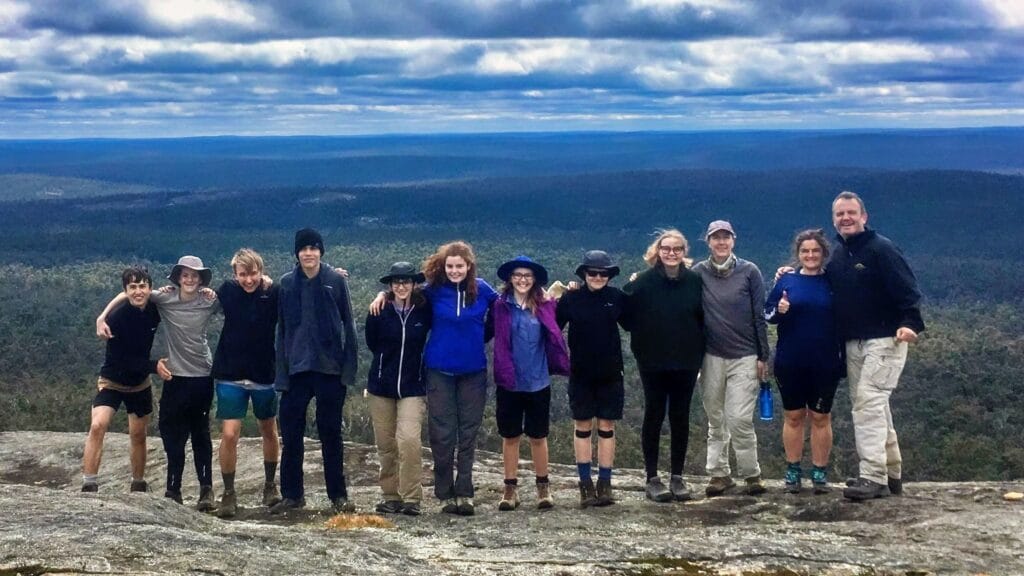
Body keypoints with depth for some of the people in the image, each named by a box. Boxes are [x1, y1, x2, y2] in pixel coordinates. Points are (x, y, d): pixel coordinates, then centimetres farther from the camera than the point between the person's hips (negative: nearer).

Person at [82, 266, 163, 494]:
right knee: (97, 426, -23)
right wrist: (154, 366, -30)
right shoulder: (117, 317, -24)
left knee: (138, 434, 13)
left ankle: (138, 485, 30)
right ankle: (88, 485, -18)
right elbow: (121, 359, -24)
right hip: (112, 382, -4)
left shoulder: (155, 309, -12)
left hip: (140, 384, 4)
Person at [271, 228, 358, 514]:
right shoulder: (287, 283, 4)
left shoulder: (336, 280, -2)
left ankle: (338, 495, 14)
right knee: (291, 434, 4)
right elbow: (282, 330, 6)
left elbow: (348, 324, -1)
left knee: (331, 434, 6)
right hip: (296, 369, 2)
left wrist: (349, 367, -7)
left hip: (329, 368, -2)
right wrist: (281, 372, 1)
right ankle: (292, 494, 15)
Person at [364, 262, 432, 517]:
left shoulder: (425, 311, -5)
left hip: (413, 387, -1)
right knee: (385, 444, 7)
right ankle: (391, 495, 20)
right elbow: (372, 343, 10)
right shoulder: (379, 312, -4)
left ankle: (411, 498, -7)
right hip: (381, 386, 2)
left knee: (409, 440, -16)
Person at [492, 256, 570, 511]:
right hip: (509, 383, -1)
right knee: (510, 436, 9)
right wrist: (504, 372, -7)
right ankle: (510, 488, 18)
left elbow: (554, 338, 6)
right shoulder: (501, 306, -2)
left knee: (538, 436, 10)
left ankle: (543, 487, 22)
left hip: (538, 383, 1)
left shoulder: (544, 306, 1)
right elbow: (500, 344, -1)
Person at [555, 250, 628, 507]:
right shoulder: (571, 298, -4)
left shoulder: (617, 297, -1)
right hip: (581, 375, -1)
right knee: (582, 428, 5)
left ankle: (605, 485, 11)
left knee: (607, 428, 5)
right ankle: (586, 486, 11)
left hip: (610, 374, 1)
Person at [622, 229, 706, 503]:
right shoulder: (643, 281, -7)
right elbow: (628, 316, -4)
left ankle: (677, 477, 18)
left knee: (680, 417, 8)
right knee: (654, 416, 5)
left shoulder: (694, 281, -1)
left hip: (686, 362, 2)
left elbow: (703, 318, 5)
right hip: (653, 362, -2)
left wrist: (698, 349, -1)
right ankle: (652, 478, 12)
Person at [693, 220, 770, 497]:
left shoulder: (749, 272, 1)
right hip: (711, 357, 2)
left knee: (740, 419, -8)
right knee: (715, 420, 8)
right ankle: (718, 473, 17)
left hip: (744, 357, -2)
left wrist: (763, 356, 0)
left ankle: (751, 474, 6)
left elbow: (759, 316, 2)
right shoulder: (697, 274, 4)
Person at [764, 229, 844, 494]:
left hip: (825, 363, -1)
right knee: (794, 416, 9)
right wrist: (778, 310, -17)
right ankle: (793, 471, 17)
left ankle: (820, 472, 15)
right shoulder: (787, 281, 3)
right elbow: (766, 314, 4)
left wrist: (845, 357, -7)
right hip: (790, 363, 1)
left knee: (821, 417, 7)